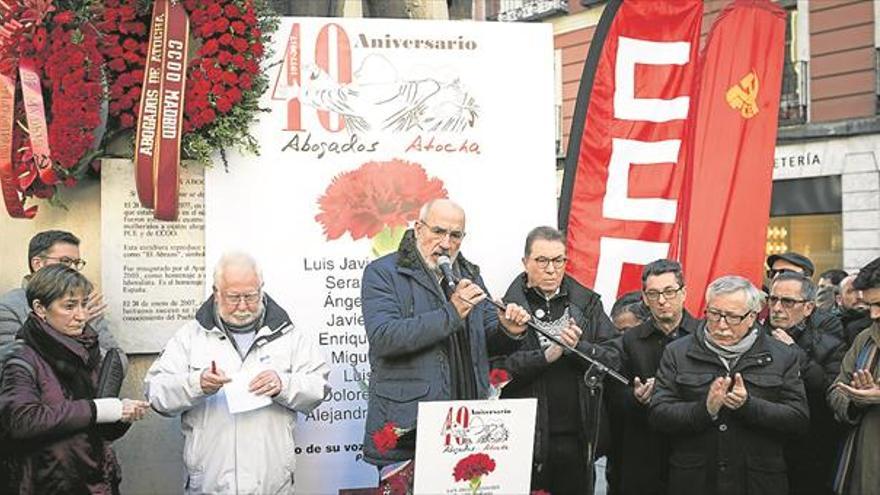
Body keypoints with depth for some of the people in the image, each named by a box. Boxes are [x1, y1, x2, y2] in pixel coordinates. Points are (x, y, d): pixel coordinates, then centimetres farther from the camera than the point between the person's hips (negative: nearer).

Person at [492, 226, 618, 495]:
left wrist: (579, 347, -15)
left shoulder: (588, 303, 10)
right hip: (526, 435, -3)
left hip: (577, 435, 3)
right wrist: (547, 355, -21)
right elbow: (498, 367, -11)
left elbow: (613, 359, 2)